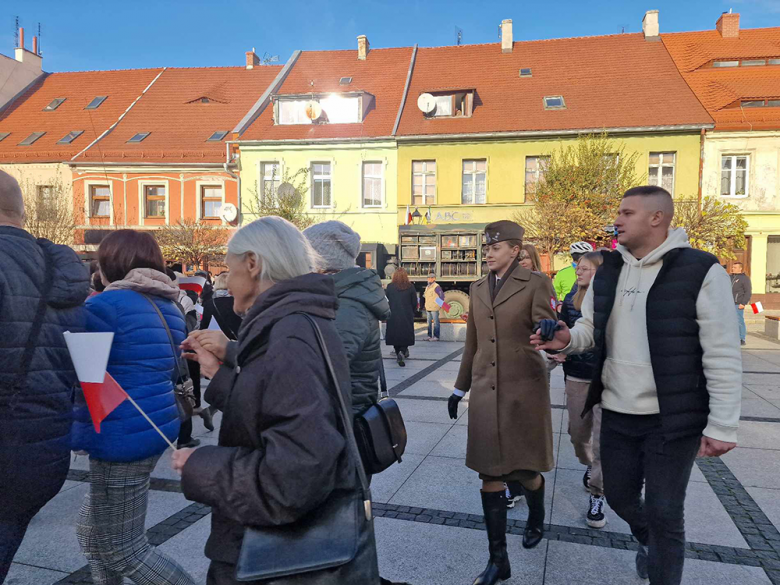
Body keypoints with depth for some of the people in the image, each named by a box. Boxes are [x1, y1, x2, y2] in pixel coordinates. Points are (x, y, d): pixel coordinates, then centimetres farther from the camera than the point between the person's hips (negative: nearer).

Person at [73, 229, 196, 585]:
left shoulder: (106, 304, -15)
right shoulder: (169, 308, 10)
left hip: (121, 437, -9)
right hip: (155, 427, 9)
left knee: (122, 548, 4)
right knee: (92, 530, 23)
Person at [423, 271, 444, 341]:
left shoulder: (436, 286, -10)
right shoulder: (427, 287, 16)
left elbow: (442, 295, -11)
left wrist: (440, 304, -11)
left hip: (434, 308, -8)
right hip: (428, 308, 8)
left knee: (435, 322, -3)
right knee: (429, 322, 10)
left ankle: (436, 336, 0)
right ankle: (429, 336, 15)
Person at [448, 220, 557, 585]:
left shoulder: (535, 284, -5)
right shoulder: (477, 289, 10)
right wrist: (460, 388, 19)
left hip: (524, 389, -4)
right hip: (485, 392, 4)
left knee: (525, 470, 10)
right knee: (490, 474, 4)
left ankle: (536, 521, 44)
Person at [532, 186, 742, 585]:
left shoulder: (701, 271, -13)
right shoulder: (607, 271, 4)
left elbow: (723, 355, -13)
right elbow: (590, 328, 13)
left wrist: (722, 425, -13)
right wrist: (567, 339, -11)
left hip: (672, 419, -6)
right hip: (616, 413, 6)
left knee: (664, 513, 6)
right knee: (619, 495, 21)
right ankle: (648, 543, 53)